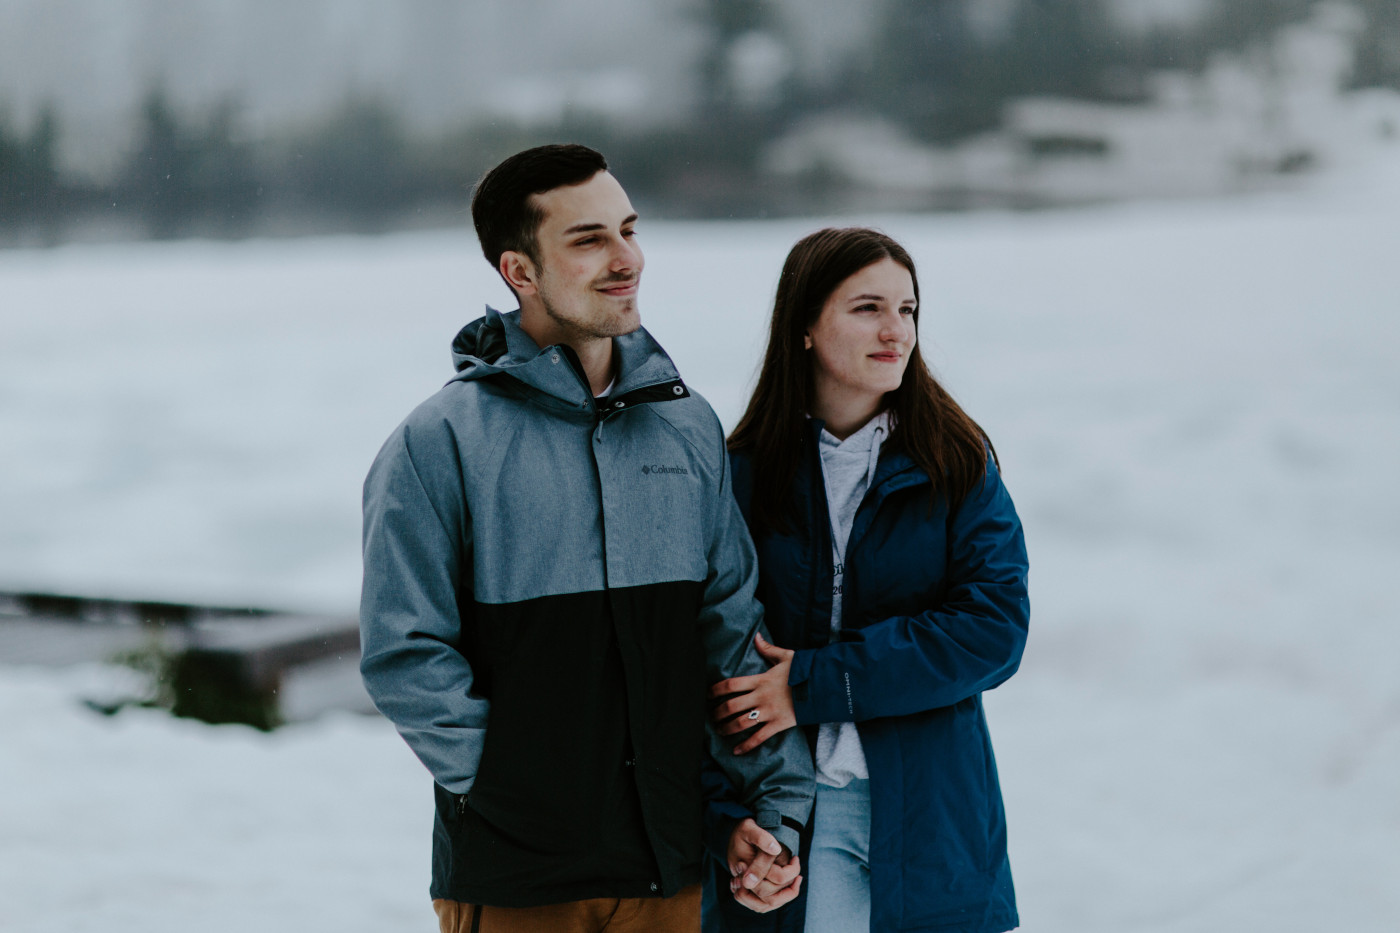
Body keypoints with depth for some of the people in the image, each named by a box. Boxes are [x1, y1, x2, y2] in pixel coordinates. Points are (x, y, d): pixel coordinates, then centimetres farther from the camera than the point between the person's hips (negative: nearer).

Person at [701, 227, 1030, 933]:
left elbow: (994, 629, -10)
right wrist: (735, 823, -16)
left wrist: (815, 681, -17)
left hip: (930, 820, 1)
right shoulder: (745, 473, -2)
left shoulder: (959, 464, 0)